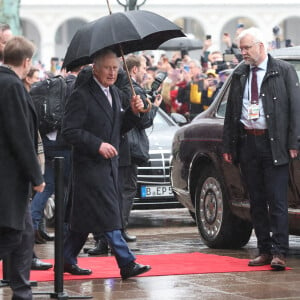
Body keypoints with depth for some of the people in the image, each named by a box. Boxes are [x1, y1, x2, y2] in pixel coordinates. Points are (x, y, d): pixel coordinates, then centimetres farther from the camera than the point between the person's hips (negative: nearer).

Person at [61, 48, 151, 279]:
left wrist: (133, 112, 0)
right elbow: (70, 131, -16)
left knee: (85, 217, 13)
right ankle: (127, 264, -10)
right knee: (109, 215, -9)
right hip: (90, 164, -8)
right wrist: (98, 145, -22)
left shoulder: (114, 93, 14)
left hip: (109, 163, 8)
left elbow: (119, 128, 18)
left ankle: (67, 260, 22)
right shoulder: (82, 96, -13)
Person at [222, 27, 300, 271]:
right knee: (257, 201, 8)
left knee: (277, 201, -6)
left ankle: (279, 252, -6)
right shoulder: (239, 75, 13)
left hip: (274, 144, -5)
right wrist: (228, 145, 9)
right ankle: (265, 250, 14)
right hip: (247, 143, 5)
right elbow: (231, 112, 15)